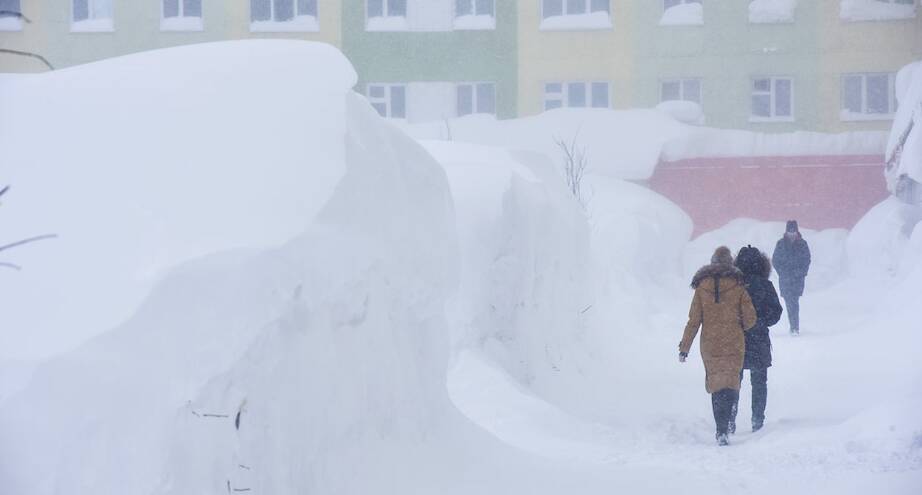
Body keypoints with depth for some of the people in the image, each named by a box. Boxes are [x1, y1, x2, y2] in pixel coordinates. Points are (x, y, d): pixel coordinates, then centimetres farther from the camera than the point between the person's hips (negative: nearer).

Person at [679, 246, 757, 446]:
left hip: (709, 346, 2)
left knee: (716, 385, 16)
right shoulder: (738, 287, -6)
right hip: (734, 346, -2)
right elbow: (750, 319, -3)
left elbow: (694, 320, -1)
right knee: (730, 386, -2)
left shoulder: (702, 288, -1)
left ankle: (721, 429, 20)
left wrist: (684, 347, 5)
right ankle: (723, 430, -20)